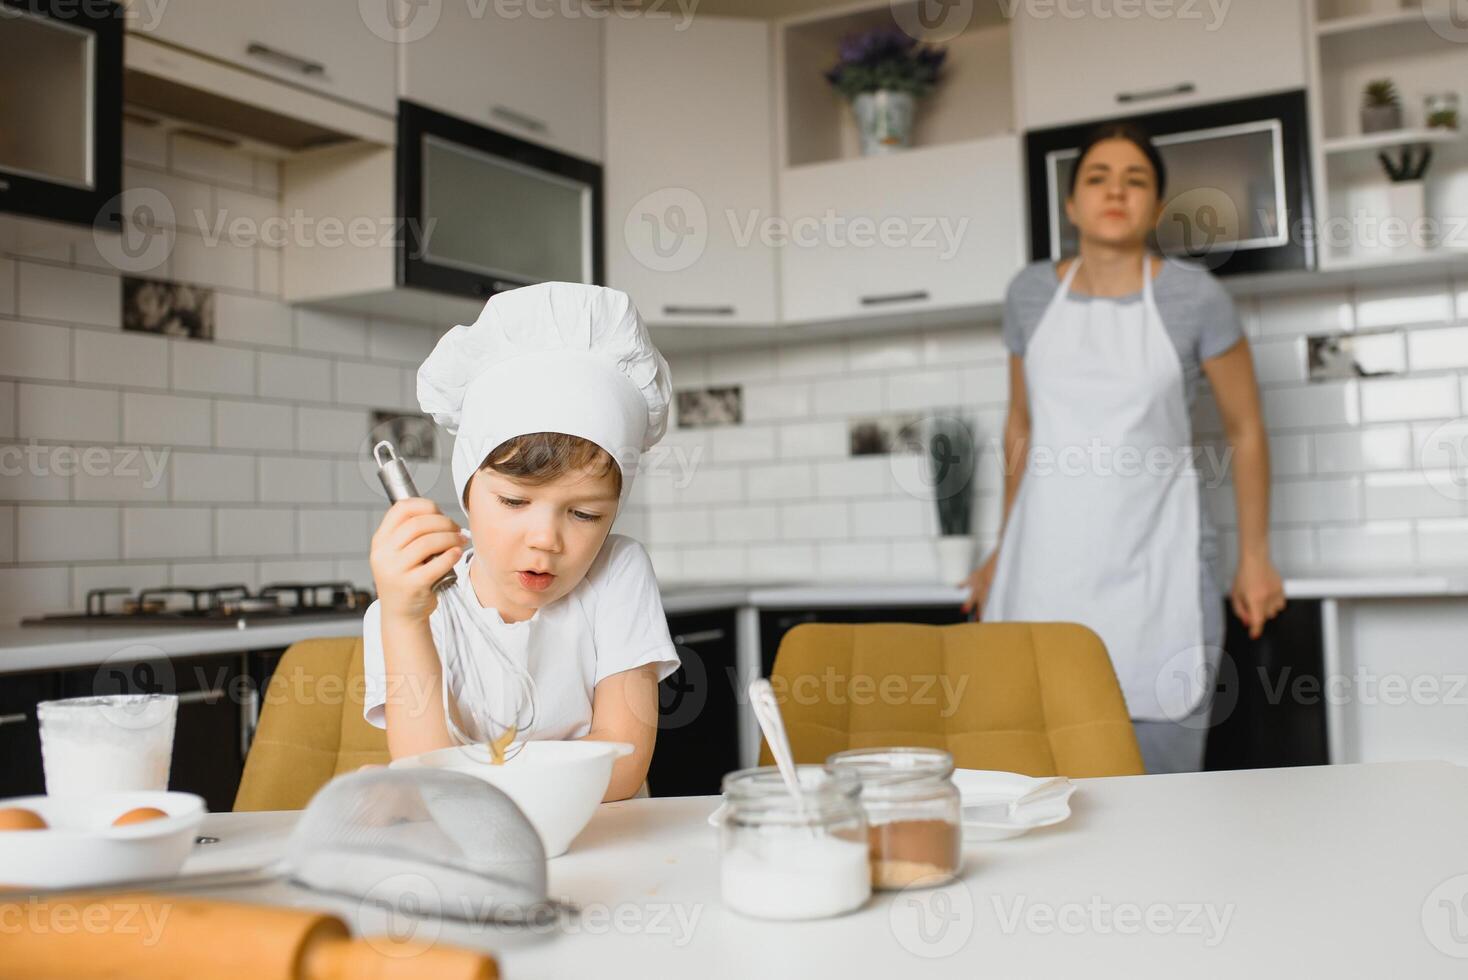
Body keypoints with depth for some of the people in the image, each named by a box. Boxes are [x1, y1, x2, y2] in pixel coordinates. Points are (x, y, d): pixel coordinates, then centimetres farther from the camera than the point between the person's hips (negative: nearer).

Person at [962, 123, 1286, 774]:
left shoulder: (1194, 297, -2)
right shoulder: (1030, 294, 6)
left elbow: (1245, 431, 6)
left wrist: (1255, 558, 6)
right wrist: (1004, 550, 19)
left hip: (1152, 567, -2)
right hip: (1047, 564, 2)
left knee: (1159, 778, -1)